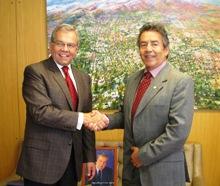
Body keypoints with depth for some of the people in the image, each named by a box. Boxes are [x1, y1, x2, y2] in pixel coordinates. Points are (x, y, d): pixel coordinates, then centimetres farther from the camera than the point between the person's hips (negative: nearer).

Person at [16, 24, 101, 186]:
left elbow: (88, 120, 10)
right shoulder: (35, 71, -8)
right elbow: (41, 111, -21)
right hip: (43, 161, -5)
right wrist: (81, 118, -22)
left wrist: (90, 157, 9)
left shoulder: (83, 78, 10)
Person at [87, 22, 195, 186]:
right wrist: (106, 120, -7)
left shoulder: (181, 82, -14)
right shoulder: (132, 79, 7)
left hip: (162, 171, -5)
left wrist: (144, 155, -14)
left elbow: (179, 130, -19)